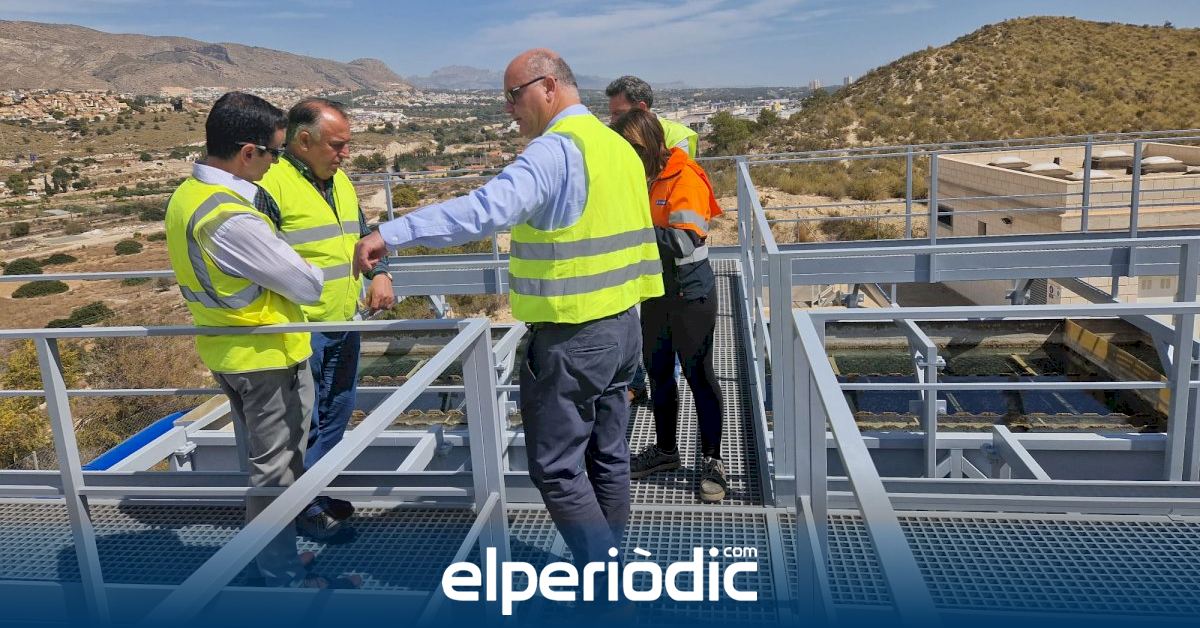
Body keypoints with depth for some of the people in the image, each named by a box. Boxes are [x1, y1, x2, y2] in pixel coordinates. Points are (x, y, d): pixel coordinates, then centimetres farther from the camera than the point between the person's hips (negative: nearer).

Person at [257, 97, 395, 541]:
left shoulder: (340, 180, 12)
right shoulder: (270, 185, -15)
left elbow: (363, 235, 22)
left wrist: (380, 274, 4)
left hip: (345, 324, 9)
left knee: (336, 415, 18)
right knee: (304, 423, 2)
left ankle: (318, 492, 35)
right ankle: (306, 509, 19)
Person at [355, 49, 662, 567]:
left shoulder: (555, 150, -17)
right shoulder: (618, 145, 12)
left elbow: (487, 208, -32)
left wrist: (391, 233, -33)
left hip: (571, 337, -9)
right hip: (623, 325, 9)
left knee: (556, 467, 3)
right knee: (607, 457, 18)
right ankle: (609, 562, 32)